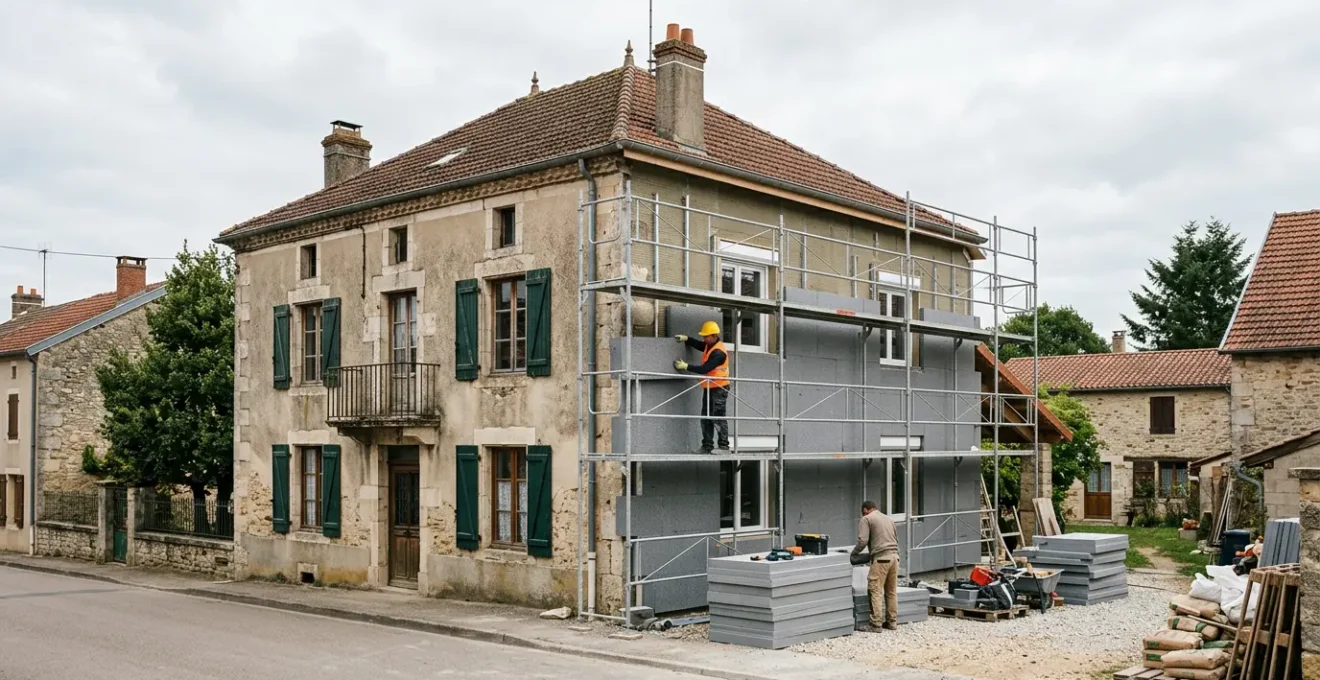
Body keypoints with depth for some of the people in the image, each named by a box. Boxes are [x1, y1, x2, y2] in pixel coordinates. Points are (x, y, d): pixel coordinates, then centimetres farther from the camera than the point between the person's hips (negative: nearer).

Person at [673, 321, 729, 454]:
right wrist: (686, 339, 8)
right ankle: (707, 445, 14)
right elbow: (698, 344, 27)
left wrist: (686, 366, -20)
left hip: (719, 389, -10)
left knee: (718, 418, -8)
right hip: (708, 388, 10)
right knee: (706, 418, 10)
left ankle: (723, 445, -3)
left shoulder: (718, 353, -20)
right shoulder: (709, 346, 9)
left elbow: (705, 369, -24)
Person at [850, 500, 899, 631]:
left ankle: (875, 624, -8)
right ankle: (892, 621, 15)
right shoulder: (889, 518, 23)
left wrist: (854, 552, 6)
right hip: (894, 556, 7)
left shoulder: (866, 519, 2)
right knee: (892, 591, 12)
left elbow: (862, 540, -9)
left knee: (875, 591, -5)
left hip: (881, 558, -7)